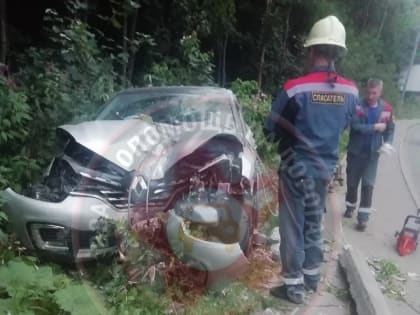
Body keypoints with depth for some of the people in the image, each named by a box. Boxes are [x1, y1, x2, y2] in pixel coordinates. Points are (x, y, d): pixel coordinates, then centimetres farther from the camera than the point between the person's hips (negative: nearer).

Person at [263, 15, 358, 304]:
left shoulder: (294, 88, -19)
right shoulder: (351, 92, -3)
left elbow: (270, 131, -9)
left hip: (296, 169, -5)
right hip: (325, 169, 5)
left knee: (292, 227, 8)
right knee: (314, 224, 21)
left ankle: (294, 286, 20)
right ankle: (312, 275, 37)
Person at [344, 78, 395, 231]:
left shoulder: (386, 108, 0)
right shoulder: (357, 105, -11)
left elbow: (390, 129, 6)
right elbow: (355, 126, -20)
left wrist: (387, 143, -12)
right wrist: (375, 127, -17)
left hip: (373, 153, 1)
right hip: (355, 151, -1)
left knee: (368, 184, -1)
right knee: (352, 182, 12)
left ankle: (363, 217, 7)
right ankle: (350, 207, 35)